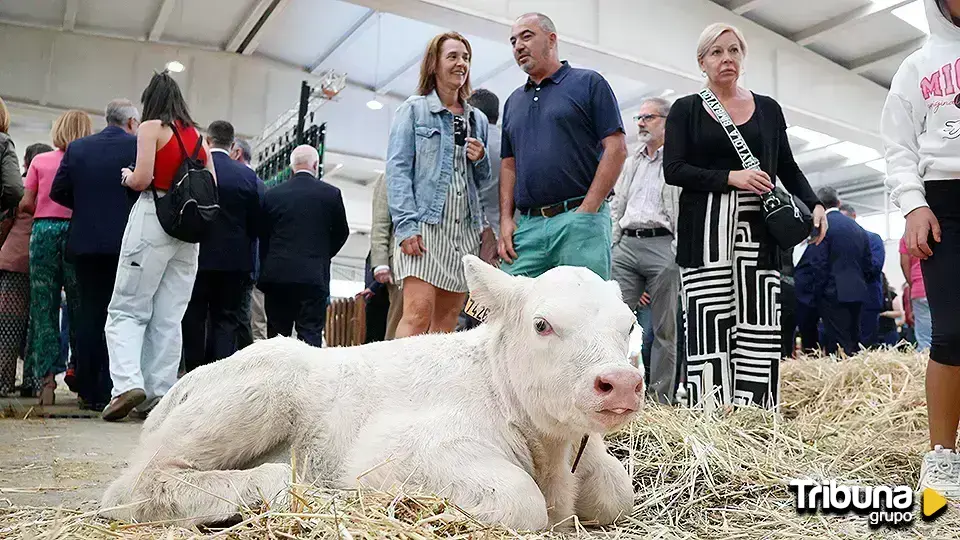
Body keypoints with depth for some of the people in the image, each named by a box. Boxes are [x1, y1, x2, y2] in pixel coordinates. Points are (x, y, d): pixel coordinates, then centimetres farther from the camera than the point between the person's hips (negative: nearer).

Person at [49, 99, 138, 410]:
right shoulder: (139, 147, -5)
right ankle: (108, 392, 0)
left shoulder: (77, 148, 7)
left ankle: (87, 391, 10)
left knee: (88, 314, 8)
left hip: (86, 241, 4)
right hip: (125, 242, -3)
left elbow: (58, 192, 6)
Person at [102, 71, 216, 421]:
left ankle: (128, 383, -18)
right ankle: (158, 396, 2)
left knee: (127, 310, -1)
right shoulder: (198, 135, 17)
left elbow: (142, 179, -9)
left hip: (153, 218, -5)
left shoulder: (151, 127, 1)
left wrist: (127, 176, 11)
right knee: (169, 318, 4)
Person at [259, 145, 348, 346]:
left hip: (276, 274, 2)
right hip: (314, 275, -2)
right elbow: (341, 232, 9)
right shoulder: (331, 193, 0)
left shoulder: (272, 194, 4)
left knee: (276, 334, 10)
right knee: (310, 335, -1)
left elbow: (262, 234, 8)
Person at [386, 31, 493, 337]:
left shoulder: (477, 120, 21)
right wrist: (406, 225, -15)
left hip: (464, 230, 5)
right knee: (419, 313, -17)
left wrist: (481, 159, 2)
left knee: (447, 320, 2)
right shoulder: (414, 109, 7)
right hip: (424, 224, -5)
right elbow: (397, 169, -3)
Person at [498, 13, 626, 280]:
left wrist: (587, 210, -10)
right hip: (526, 225, 5)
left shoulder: (589, 83, 6)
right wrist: (506, 219, 6)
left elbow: (616, 149, -2)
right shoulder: (513, 101, 23)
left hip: (580, 219, -4)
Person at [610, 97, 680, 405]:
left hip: (662, 245, -5)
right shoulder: (631, 163, 21)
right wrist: (611, 245, 12)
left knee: (665, 328, 2)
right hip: (626, 245, 5)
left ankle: (661, 397, 9)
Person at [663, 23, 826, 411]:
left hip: (758, 230, 3)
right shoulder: (685, 110, 9)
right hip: (704, 229, -2)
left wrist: (814, 204, 4)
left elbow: (788, 168, 21)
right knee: (710, 324, -9)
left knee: (759, 325, -5)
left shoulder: (768, 109, 17)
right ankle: (710, 414, -6)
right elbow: (673, 170, -2)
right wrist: (731, 178, -12)